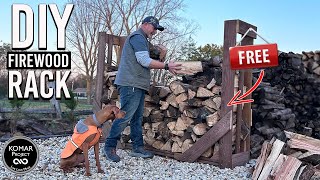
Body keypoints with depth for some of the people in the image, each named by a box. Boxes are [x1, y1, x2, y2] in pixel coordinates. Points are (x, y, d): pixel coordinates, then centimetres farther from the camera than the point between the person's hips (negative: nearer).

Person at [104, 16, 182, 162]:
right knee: (125, 116, -9)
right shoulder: (137, 37, -6)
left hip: (138, 85, 11)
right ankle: (110, 146, 0)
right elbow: (144, 61, -15)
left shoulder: (142, 40, 26)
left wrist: (166, 67, 13)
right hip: (131, 84, -11)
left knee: (137, 118, 10)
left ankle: (138, 148, 15)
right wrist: (166, 66, -10)